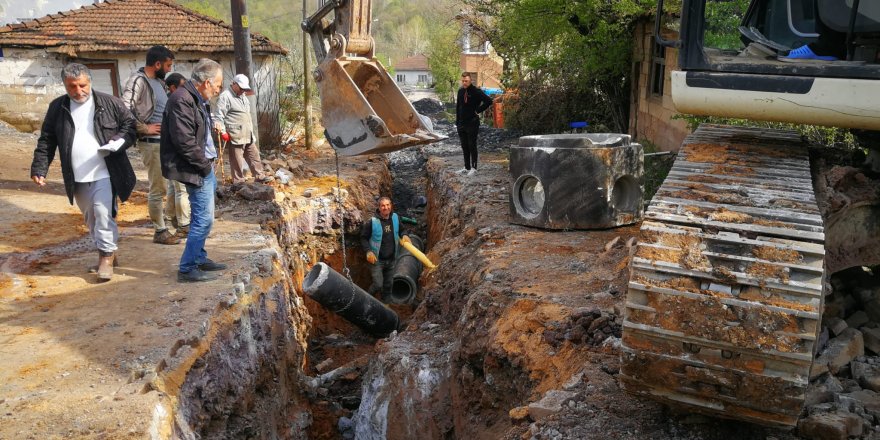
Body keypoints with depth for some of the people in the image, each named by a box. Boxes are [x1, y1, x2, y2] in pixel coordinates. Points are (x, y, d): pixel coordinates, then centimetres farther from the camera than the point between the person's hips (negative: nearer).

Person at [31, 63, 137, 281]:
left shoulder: (110, 103, -4)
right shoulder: (57, 108, 5)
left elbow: (131, 126, 1)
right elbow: (46, 141, 8)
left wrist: (119, 141, -19)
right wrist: (39, 169, 1)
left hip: (105, 173, -4)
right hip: (77, 178, 4)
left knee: (103, 213, -12)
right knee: (91, 218, 13)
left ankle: (106, 255, 1)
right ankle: (107, 253, 27)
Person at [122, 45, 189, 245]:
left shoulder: (160, 81, 13)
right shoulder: (138, 81, -14)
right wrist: (144, 128, -18)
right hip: (153, 143, -9)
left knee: (180, 182, 14)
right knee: (158, 189, 0)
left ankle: (183, 224, 26)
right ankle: (160, 231, 11)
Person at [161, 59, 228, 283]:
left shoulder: (198, 100, 13)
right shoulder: (182, 100, -19)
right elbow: (184, 141, -24)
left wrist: (210, 162, 9)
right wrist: (205, 166, -15)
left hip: (205, 167, 10)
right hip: (196, 171, -10)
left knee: (202, 217, 18)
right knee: (203, 219, -6)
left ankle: (199, 258, 31)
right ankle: (187, 268, 2)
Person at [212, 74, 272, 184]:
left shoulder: (242, 96, 17)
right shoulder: (225, 96, -12)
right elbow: (218, 116, -17)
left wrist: (251, 132, 28)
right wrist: (222, 131, -25)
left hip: (248, 136, 9)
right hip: (235, 136, -9)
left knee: (254, 156, 15)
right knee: (237, 161, -1)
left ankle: (259, 176, 25)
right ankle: (239, 182, 7)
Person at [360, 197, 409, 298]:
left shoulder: (395, 218, -3)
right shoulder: (372, 221, -18)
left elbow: (400, 230, 17)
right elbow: (363, 238, -8)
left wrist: (403, 236, -5)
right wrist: (369, 251, -22)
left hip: (391, 259, 5)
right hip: (377, 259, -5)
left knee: (388, 285, 17)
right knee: (378, 285, -9)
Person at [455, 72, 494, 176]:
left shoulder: (476, 91, -11)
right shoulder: (460, 91, 9)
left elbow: (489, 101, -17)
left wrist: (478, 110, -12)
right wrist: (457, 121, 12)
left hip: (472, 123, -6)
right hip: (461, 124, 6)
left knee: (472, 146, -1)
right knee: (464, 147, 11)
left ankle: (473, 167, 6)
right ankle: (466, 167, 19)